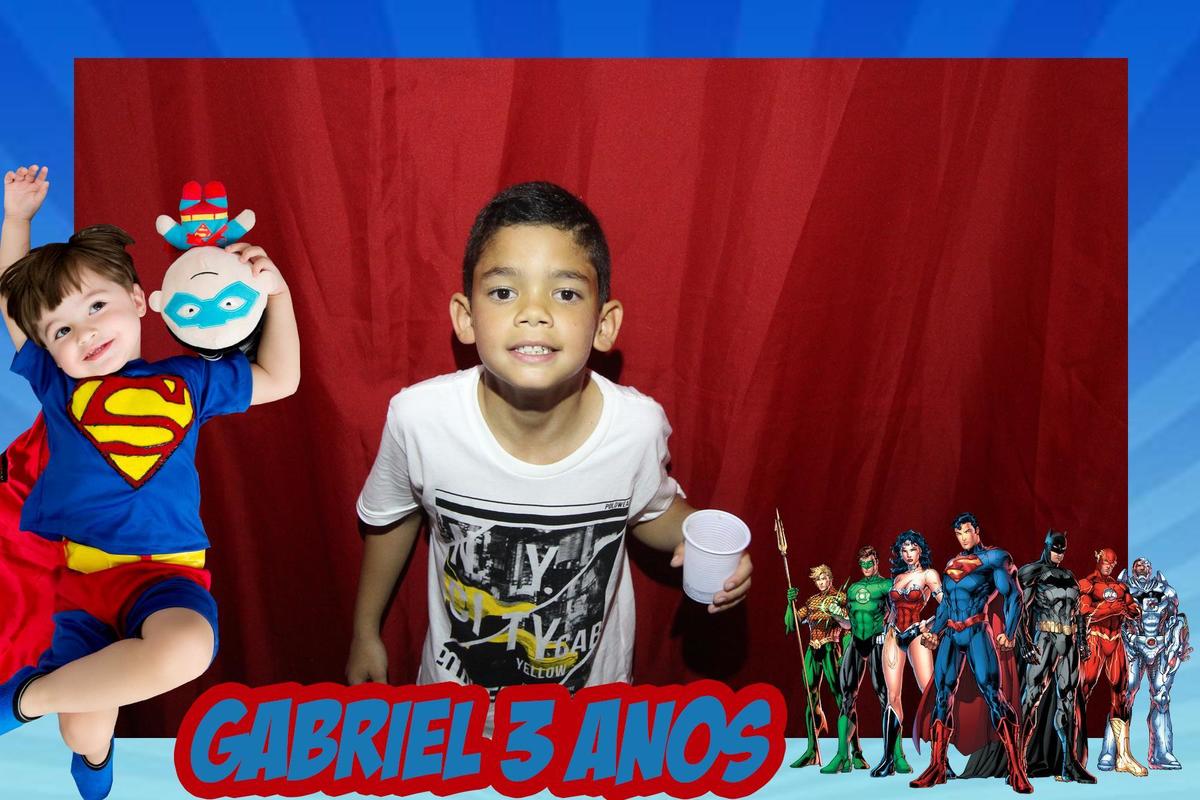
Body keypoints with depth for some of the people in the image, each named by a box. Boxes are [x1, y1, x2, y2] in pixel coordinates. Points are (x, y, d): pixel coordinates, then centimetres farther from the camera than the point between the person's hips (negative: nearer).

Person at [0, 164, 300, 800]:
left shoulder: (186, 384, 14)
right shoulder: (56, 383, 14)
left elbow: (279, 379, 23)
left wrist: (276, 291, 15)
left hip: (160, 570, -1)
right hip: (69, 569, 1)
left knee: (185, 650, -35)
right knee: (85, 735, -8)